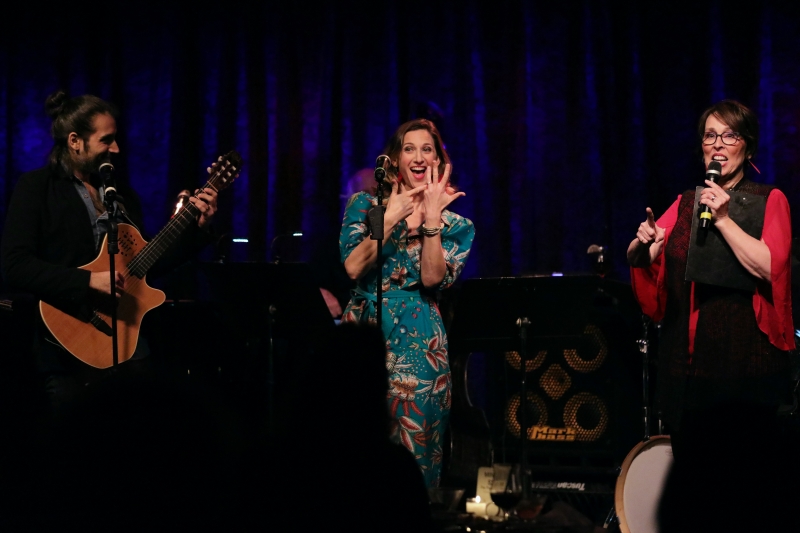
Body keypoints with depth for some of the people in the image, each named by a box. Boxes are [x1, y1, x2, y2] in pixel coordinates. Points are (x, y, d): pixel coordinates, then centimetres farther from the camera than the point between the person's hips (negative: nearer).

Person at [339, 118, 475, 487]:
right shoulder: (365, 204, 8)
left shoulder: (455, 225, 9)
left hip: (417, 344, 0)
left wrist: (431, 218, -13)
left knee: (411, 442, -4)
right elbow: (353, 267, -6)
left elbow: (432, 278, -8)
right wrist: (391, 217, -9)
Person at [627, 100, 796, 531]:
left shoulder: (769, 201, 1)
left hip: (745, 359, -4)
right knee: (691, 475, 6)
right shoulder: (684, 204, 15)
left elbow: (770, 267, -14)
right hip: (687, 361, 4)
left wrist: (724, 220, -14)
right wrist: (642, 246, -10)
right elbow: (645, 266, 11)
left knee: (746, 478, -4)